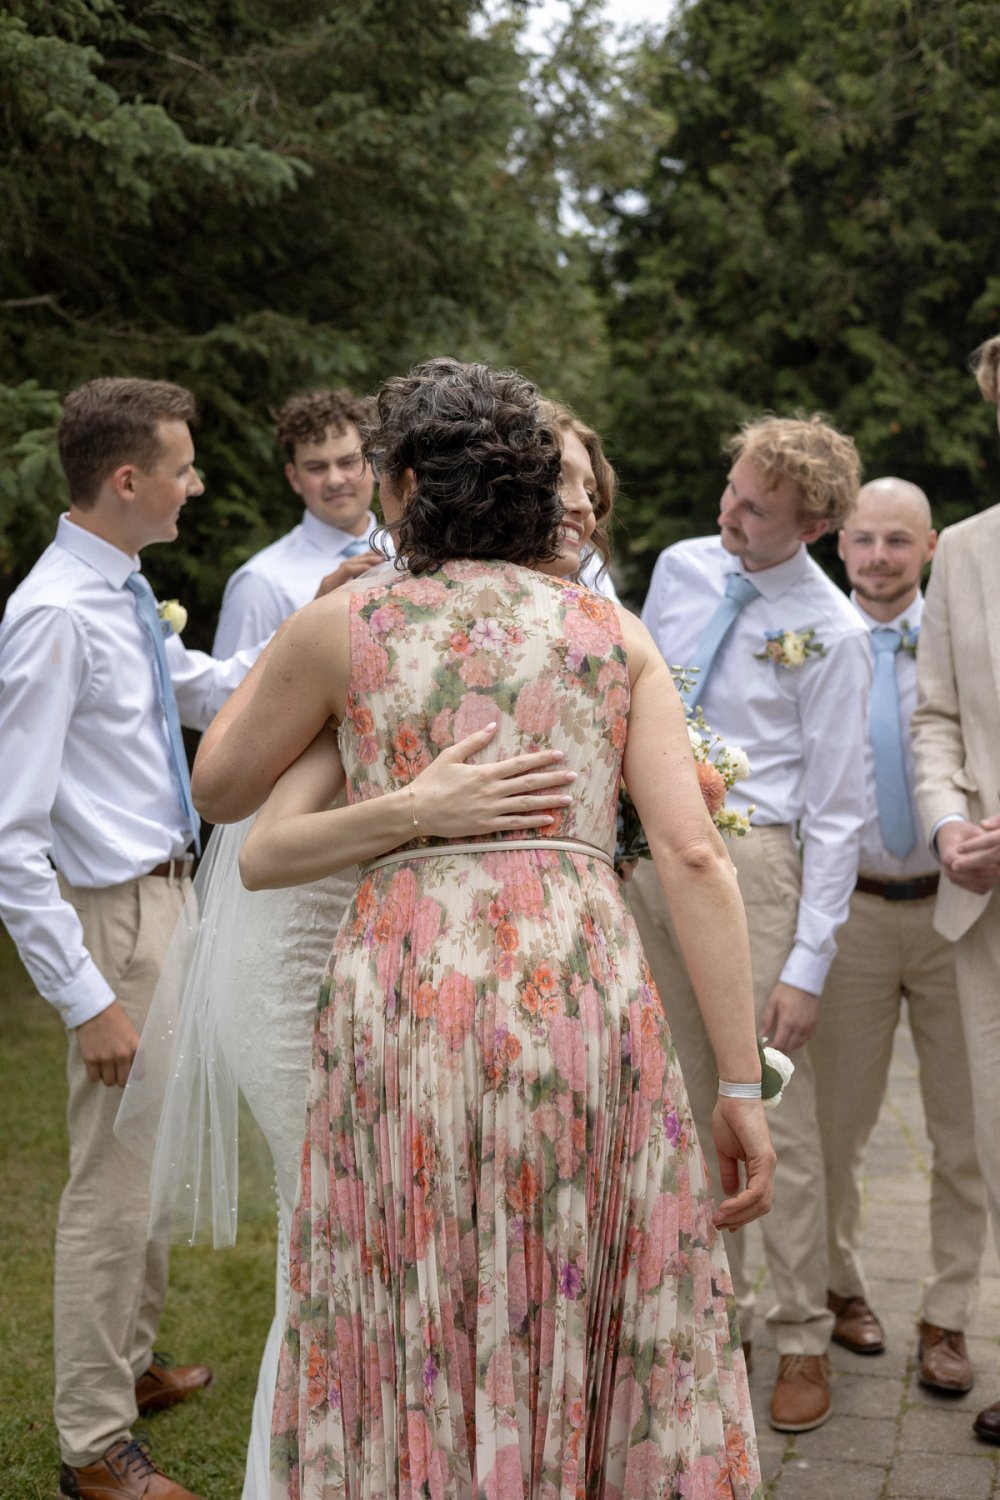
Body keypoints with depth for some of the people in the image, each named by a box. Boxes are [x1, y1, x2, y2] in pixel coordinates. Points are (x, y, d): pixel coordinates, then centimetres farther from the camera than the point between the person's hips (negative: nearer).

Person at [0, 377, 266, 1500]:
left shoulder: (123, 597, 5)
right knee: (114, 1181, 1)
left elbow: (207, 689, 24)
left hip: (167, 892, 10)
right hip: (113, 913, -10)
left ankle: (129, 1364, 42)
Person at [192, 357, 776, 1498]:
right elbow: (693, 856, 0)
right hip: (587, 998, 2)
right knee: (595, 1349, 15)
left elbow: (217, 788, 20)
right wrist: (741, 1082, 2)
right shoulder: (613, 631, 9)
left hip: (405, 998, -1)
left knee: (420, 1357, 12)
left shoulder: (343, 626, 5)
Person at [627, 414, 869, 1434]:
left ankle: (802, 1339, 15)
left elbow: (835, 811, -10)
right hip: (651, 848, 5)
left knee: (774, 1111, -2)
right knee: (687, 1105, 14)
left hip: (751, 861, -5)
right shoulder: (680, 567, 5)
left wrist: (808, 964, -14)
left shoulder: (831, 633, -10)